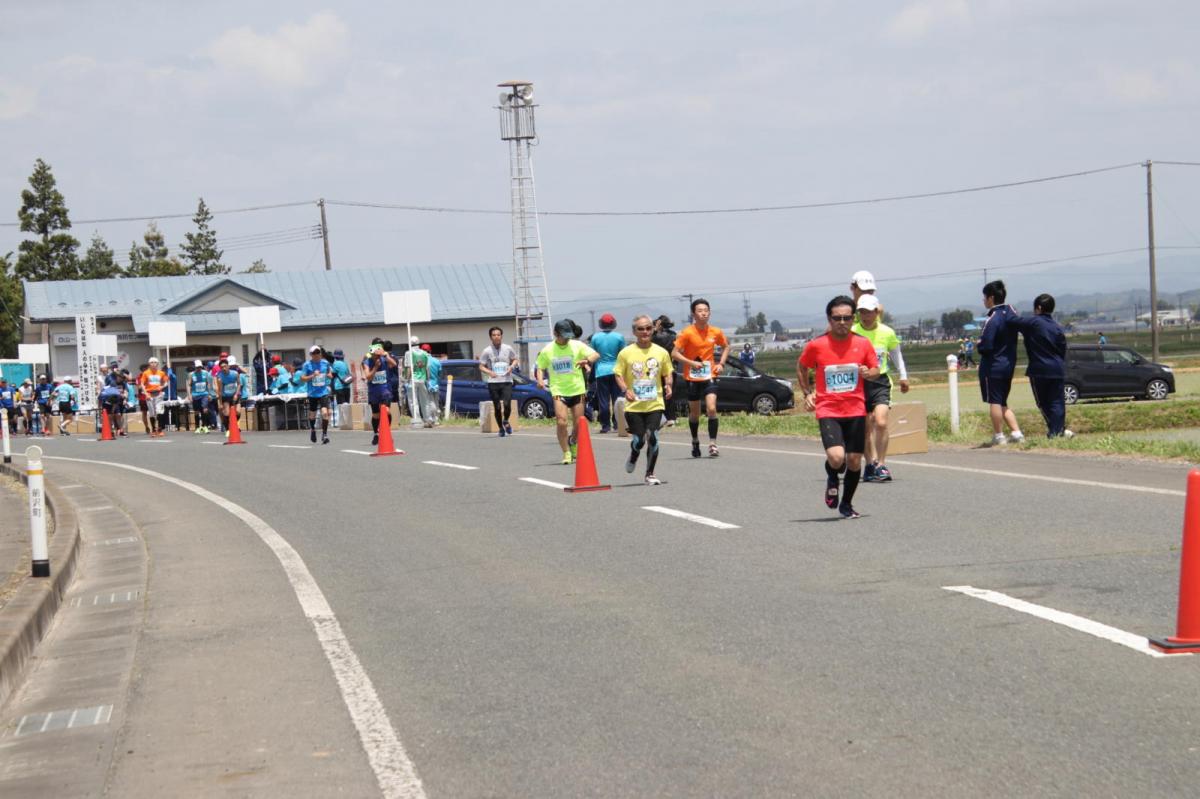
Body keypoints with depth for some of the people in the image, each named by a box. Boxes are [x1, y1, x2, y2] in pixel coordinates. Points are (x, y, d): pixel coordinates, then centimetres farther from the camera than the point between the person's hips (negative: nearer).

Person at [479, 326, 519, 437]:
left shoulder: (508, 349, 4)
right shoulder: (487, 351, 1)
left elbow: (515, 359, 18)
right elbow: (481, 366, 5)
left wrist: (512, 366, -4)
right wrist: (489, 372, -14)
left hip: (506, 381, 0)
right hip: (493, 382, 0)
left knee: (507, 404, -14)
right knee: (497, 407, 3)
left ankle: (506, 421, 16)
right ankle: (501, 428, 21)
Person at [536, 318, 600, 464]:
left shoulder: (577, 345, -2)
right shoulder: (547, 351, 0)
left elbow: (596, 355, -8)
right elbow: (540, 367, 12)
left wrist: (587, 360, -30)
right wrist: (540, 380, -8)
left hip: (577, 390, 1)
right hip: (558, 391, -1)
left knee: (578, 424, 6)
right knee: (561, 422, -15)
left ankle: (573, 444, 37)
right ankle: (566, 453, -1)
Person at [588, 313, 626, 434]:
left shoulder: (595, 337, -3)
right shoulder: (619, 337, -4)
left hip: (601, 371, 0)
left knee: (603, 400, 3)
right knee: (617, 399, 6)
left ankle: (605, 425, 3)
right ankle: (618, 424, 5)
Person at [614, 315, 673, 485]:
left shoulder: (661, 352, 4)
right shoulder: (626, 353, -2)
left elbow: (667, 373, 14)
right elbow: (618, 374, 1)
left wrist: (668, 385, -6)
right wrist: (625, 390, -15)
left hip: (655, 405, 1)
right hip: (634, 406, -1)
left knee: (653, 438, -9)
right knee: (639, 440, -3)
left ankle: (650, 474, 6)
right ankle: (633, 458, 33)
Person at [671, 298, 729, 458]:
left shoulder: (716, 332, 0)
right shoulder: (687, 333, -10)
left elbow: (725, 347, 19)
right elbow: (674, 353, -10)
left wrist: (721, 363, 5)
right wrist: (692, 363, -20)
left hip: (709, 377, 1)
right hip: (692, 377, -1)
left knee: (712, 409, -15)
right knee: (694, 413, 10)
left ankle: (712, 444, -12)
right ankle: (695, 442, 32)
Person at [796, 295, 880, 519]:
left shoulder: (862, 343, 1)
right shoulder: (816, 345, -4)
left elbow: (876, 369, 13)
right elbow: (801, 368, 14)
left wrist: (868, 373, -10)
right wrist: (807, 392, 3)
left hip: (856, 410, 2)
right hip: (828, 410, -2)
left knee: (854, 461, 4)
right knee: (836, 457, -21)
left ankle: (846, 505, 26)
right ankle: (832, 479, 16)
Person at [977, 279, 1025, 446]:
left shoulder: (992, 320, -20)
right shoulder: (1011, 314, 6)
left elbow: (986, 347, -23)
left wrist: (979, 344, 0)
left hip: (993, 367, -8)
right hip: (1009, 364, 8)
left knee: (994, 401, 0)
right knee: (1003, 403, 16)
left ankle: (999, 436, 3)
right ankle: (1017, 433, 9)